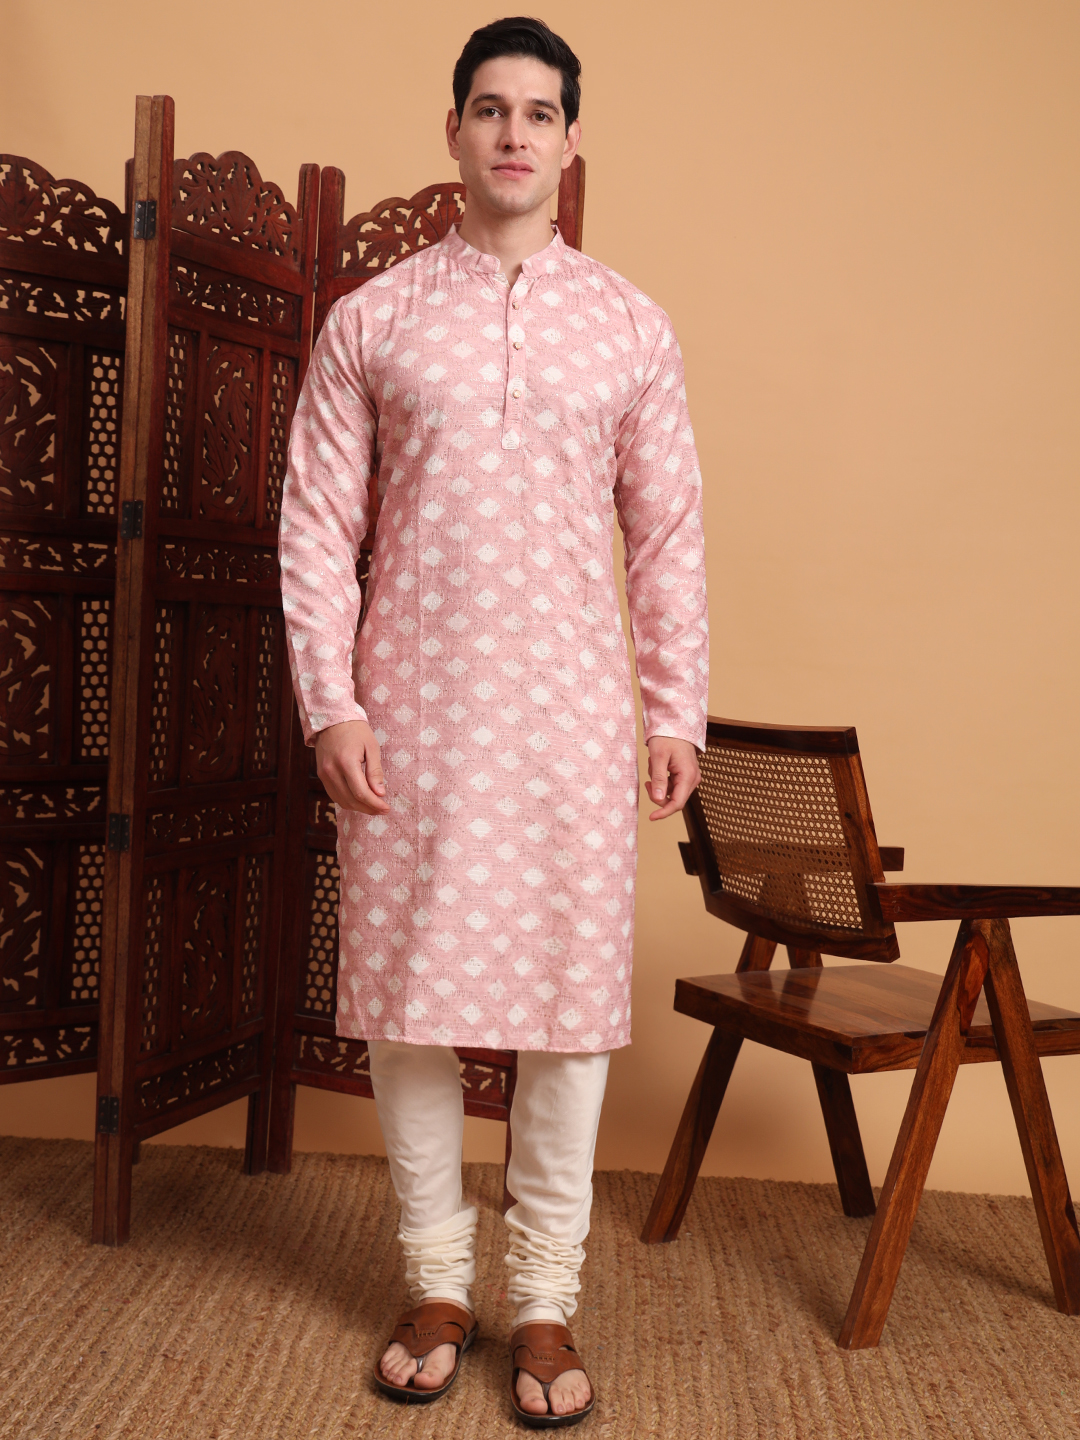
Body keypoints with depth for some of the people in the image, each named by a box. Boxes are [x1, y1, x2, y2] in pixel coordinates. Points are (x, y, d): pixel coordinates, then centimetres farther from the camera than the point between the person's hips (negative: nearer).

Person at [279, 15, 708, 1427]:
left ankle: (546, 1300, 17)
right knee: (407, 994, 4)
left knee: (571, 997, 2)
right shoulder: (371, 319, 6)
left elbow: (668, 533, 8)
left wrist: (679, 711, 3)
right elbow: (317, 522, 3)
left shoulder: (631, 327, 9)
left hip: (571, 715, 1)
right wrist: (330, 703, -6)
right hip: (410, 712, 0)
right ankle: (437, 1283, 22)